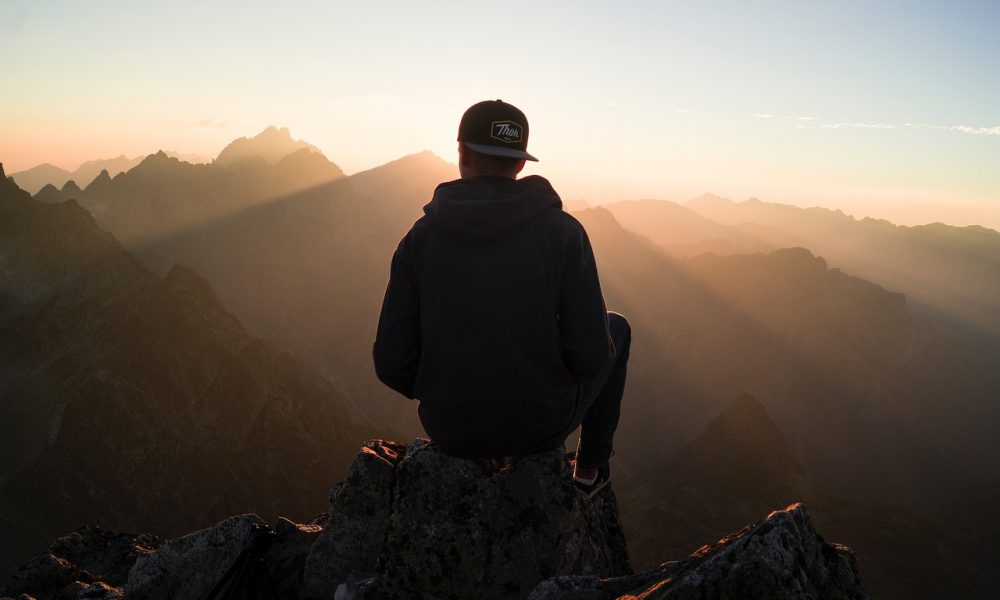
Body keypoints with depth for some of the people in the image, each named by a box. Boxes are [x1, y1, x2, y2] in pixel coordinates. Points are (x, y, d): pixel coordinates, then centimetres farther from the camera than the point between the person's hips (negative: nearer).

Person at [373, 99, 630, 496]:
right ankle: (590, 466, 37)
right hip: (543, 422, -2)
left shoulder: (420, 238, -10)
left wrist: (442, 393, 12)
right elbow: (590, 355, -17)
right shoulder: (564, 232, -15)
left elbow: (394, 363, -10)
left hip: (451, 427, 2)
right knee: (616, 328, 27)